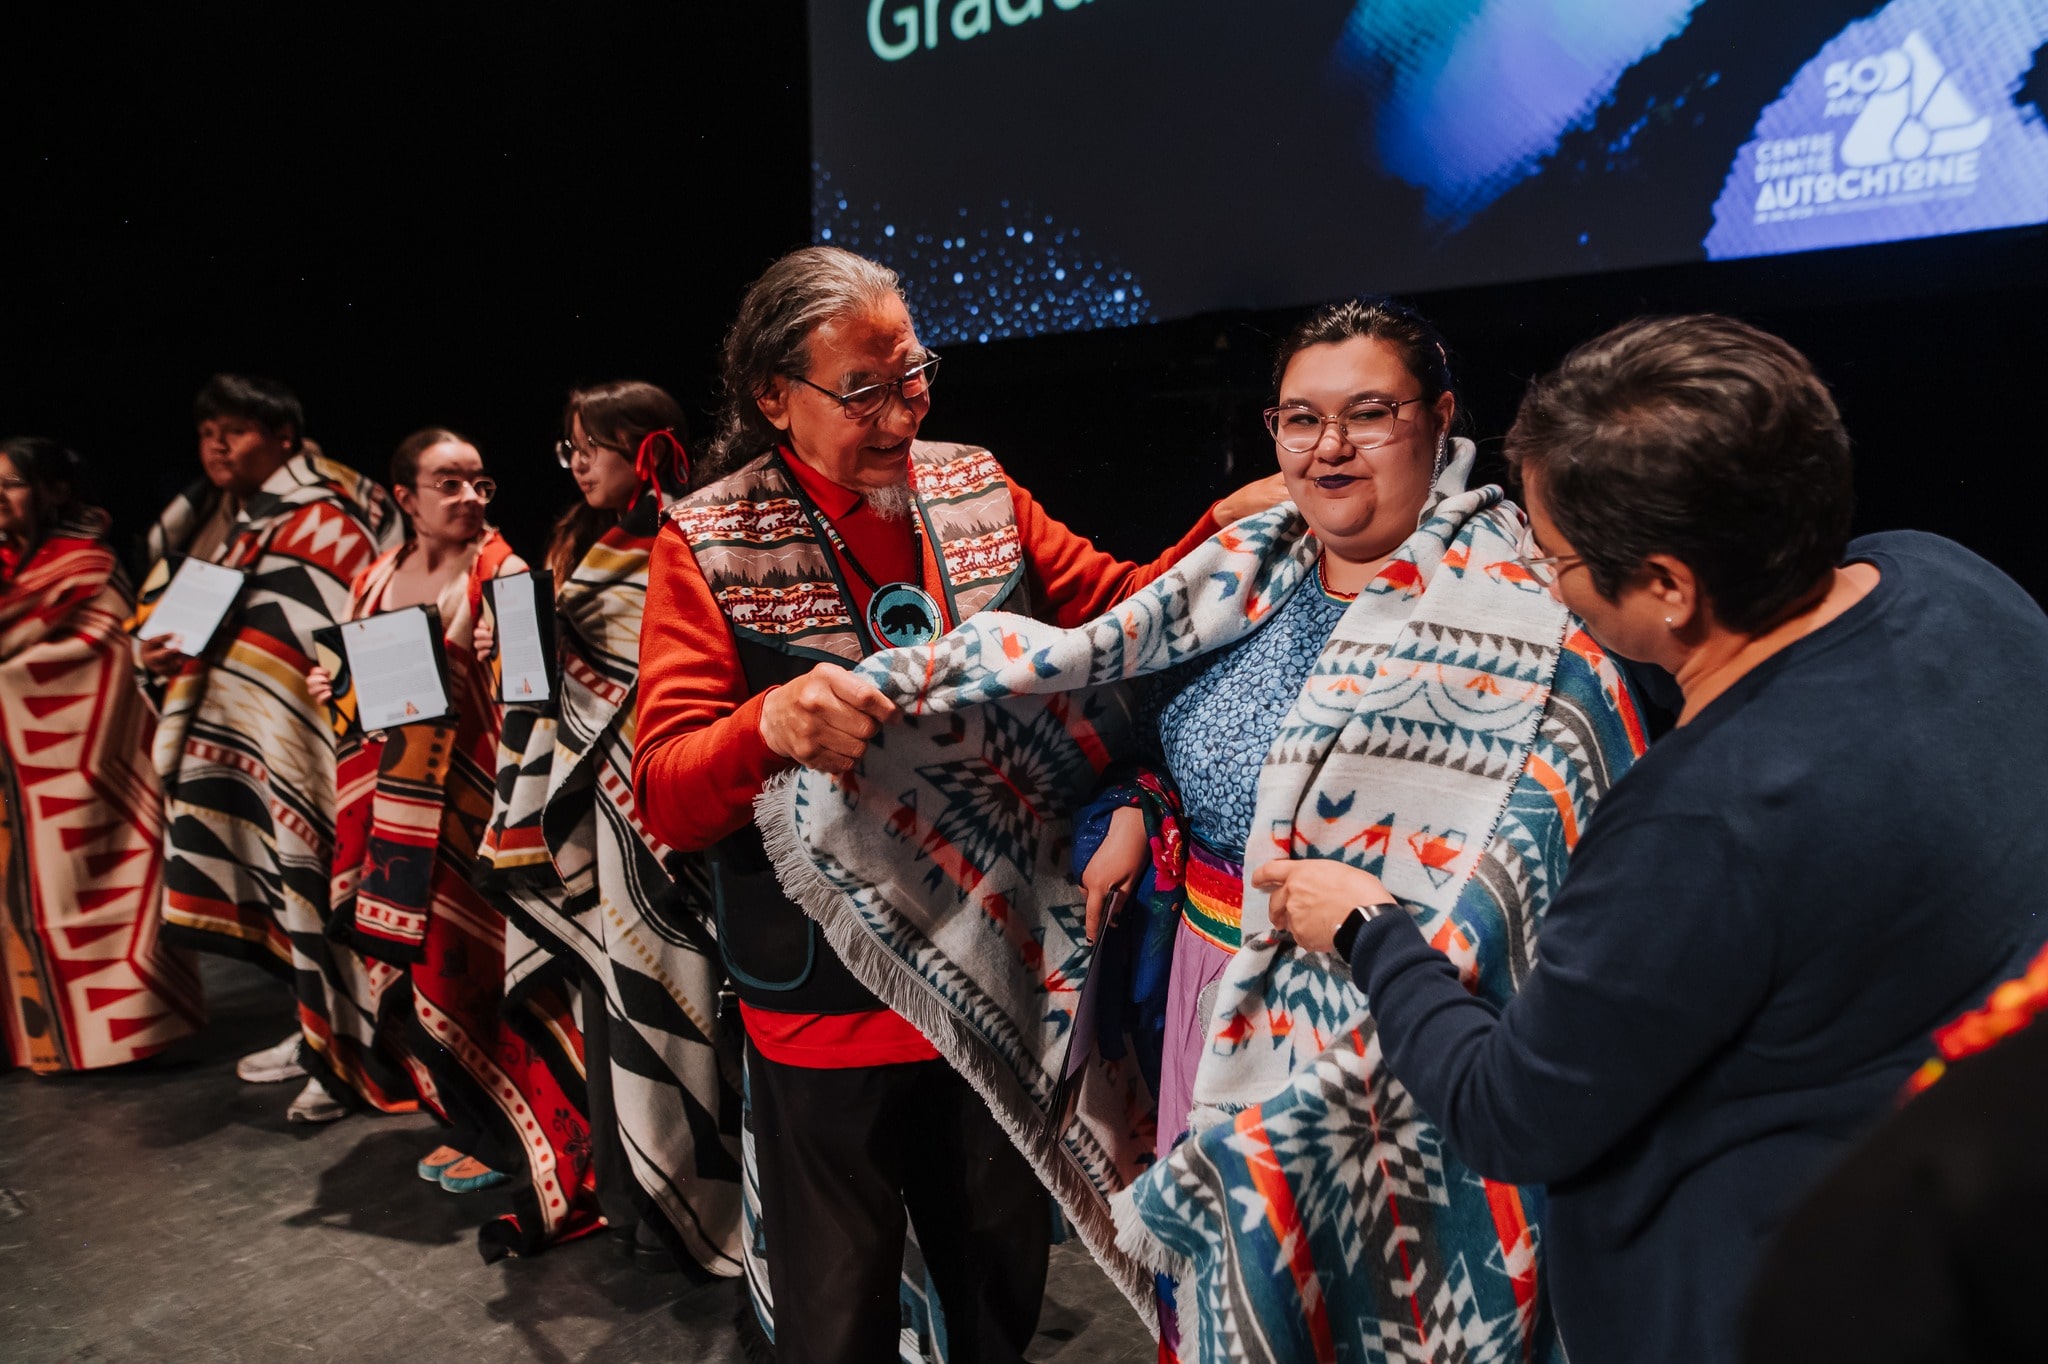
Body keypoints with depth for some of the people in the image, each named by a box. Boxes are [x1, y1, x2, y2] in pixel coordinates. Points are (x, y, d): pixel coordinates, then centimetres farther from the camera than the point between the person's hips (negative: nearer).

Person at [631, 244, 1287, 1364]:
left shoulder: (977, 491, 1)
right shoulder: (709, 545, -11)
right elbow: (666, 796, -15)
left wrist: (1223, 529, -9)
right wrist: (772, 726, -36)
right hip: (828, 1011, -3)